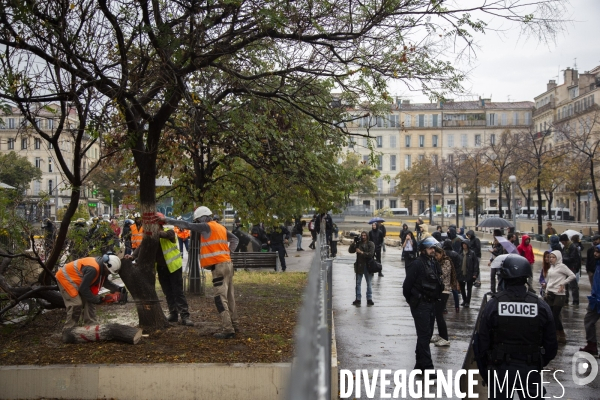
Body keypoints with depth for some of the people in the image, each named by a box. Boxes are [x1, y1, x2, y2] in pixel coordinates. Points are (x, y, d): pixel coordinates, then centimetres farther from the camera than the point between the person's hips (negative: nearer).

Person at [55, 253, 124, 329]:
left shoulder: (102, 267, -6)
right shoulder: (93, 269, -36)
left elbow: (104, 282, 12)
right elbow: (83, 289, -29)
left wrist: (118, 288, 1)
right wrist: (96, 299, -17)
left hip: (76, 279, 10)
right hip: (65, 277, -10)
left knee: (89, 301, 6)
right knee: (76, 304, -15)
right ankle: (69, 330, -6)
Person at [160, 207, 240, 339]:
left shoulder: (207, 226, -8)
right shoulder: (220, 227, 16)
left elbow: (186, 225, -8)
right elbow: (234, 239, 24)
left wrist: (166, 220, -2)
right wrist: (229, 252, 14)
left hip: (219, 266, -9)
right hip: (227, 263, 9)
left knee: (221, 299, -9)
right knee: (229, 297, 15)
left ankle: (228, 330, -12)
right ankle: (233, 325, 23)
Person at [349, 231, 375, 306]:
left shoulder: (371, 244, -1)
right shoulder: (358, 243, 4)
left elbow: (371, 254, -13)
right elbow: (350, 251, -2)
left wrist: (361, 252, -19)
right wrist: (353, 243, -14)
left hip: (368, 266, -1)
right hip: (359, 266, 1)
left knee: (369, 283, 8)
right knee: (358, 283, 2)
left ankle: (369, 299, 16)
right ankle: (358, 299, 7)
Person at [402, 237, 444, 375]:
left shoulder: (434, 264, 10)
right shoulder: (417, 264, -14)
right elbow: (407, 285, -12)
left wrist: (436, 298, 10)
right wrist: (412, 301, -3)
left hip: (431, 304, 8)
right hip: (420, 305, -8)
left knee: (427, 334, 13)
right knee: (424, 335, -7)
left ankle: (420, 364, 24)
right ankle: (427, 366, -6)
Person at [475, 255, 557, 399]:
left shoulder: (493, 304, -10)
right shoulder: (541, 306, -6)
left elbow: (482, 343, -6)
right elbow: (551, 345, 1)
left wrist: (485, 374, 6)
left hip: (500, 370, -1)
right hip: (530, 371, 1)